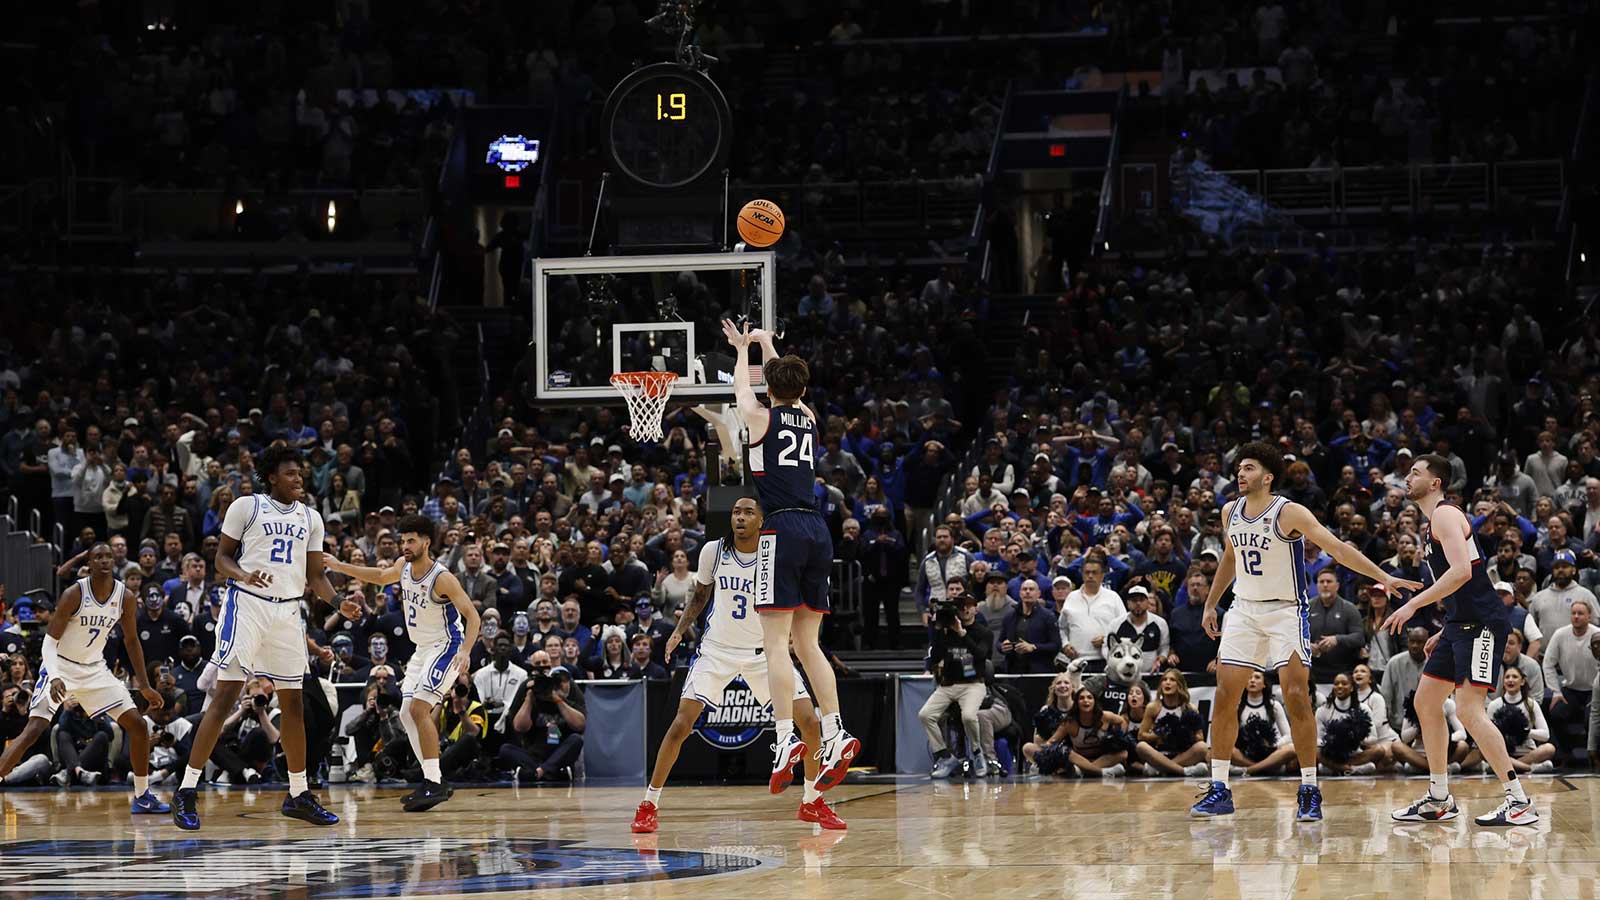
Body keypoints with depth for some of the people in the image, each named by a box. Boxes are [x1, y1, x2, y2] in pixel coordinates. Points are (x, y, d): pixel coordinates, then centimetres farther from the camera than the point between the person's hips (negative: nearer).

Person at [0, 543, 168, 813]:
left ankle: (143, 797, 11)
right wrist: (55, 678, -34)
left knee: (138, 725, -1)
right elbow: (50, 640, -18)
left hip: (95, 668, 5)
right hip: (61, 666, -5)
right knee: (33, 729, -21)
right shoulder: (74, 594, -19)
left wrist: (144, 686, 9)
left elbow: (131, 641, 9)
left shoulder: (124, 597, -5)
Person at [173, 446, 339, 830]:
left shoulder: (311, 518, 13)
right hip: (247, 605, -5)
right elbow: (222, 556, 2)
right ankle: (185, 792, -10)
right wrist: (243, 575, -19)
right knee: (224, 697, -11)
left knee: (293, 704, 8)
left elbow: (315, 575, 15)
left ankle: (298, 795, 19)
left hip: (288, 611, 5)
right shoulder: (247, 507, -1)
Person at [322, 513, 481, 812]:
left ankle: (434, 784, -22)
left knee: (419, 708, -22)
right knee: (407, 714, 7)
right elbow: (382, 577, 23)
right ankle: (435, 783, 11)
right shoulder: (404, 566, 0)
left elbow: (472, 614, -24)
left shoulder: (442, 578, -23)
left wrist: (465, 650, -38)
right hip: (423, 649, 9)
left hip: (447, 647, -9)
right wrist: (340, 568, 18)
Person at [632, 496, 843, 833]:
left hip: (764, 650, 0)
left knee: (810, 722, -8)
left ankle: (812, 803, 12)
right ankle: (649, 805, 0)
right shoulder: (713, 551, -9)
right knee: (681, 725, -13)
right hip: (717, 650, 0)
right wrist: (680, 630, -2)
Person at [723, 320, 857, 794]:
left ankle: (787, 739, -20)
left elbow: (742, 388, 24)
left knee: (775, 642, -9)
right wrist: (766, 344, 49)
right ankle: (836, 736, 1)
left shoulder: (761, 417, 2)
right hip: (818, 529, 6)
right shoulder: (808, 418, 15)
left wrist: (743, 350, 42)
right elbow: (789, 386, 36)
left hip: (783, 529, -6)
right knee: (807, 643, 10)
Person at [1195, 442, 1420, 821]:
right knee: (1224, 696, -1)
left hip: (1287, 612, -5)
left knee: (1296, 696, -13)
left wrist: (1382, 576, -30)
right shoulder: (1231, 512, 4)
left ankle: (1309, 791, -5)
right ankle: (1219, 790, 5)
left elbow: (1338, 548, -21)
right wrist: (1210, 604, 23)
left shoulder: (1289, 513, -15)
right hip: (1244, 610, 5)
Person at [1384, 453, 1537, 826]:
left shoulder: (1445, 515, -11)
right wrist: (1444, 633, 23)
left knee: (1469, 709, -16)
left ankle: (1519, 802, -16)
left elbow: (1462, 572, -26)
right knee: (1426, 701, 13)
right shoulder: (1431, 522, 21)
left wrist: (1413, 605, -24)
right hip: (1460, 625, 11)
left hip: (1480, 624, -11)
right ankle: (1439, 800, 20)